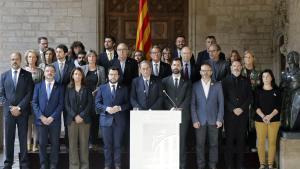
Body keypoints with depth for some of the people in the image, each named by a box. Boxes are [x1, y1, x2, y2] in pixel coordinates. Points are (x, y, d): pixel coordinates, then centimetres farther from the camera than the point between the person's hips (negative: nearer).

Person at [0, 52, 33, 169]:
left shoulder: (27, 75, 3)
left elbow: (29, 93, -3)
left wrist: (19, 107, -11)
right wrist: (10, 107, -6)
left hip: (23, 111, -1)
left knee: (23, 138, 3)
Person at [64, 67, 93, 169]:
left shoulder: (86, 89, 9)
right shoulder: (68, 89, 10)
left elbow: (89, 104, 1)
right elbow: (66, 104, 3)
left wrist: (82, 116, -11)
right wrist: (74, 116, -10)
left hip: (84, 119, 0)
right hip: (72, 119, 0)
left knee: (84, 143, -1)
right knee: (72, 143, -1)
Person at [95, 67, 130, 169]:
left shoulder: (124, 89, 8)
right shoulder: (102, 88, 8)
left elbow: (128, 103, 5)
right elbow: (97, 103, 4)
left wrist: (119, 108, -13)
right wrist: (106, 108, -12)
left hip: (119, 120, 0)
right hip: (106, 119, 0)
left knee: (118, 144, 3)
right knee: (107, 144, 4)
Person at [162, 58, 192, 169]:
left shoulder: (187, 82, 12)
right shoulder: (165, 81, 11)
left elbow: (188, 98, 2)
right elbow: (163, 98, 2)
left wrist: (179, 108, -12)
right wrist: (171, 108, -12)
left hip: (183, 114, 0)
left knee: (182, 140, -1)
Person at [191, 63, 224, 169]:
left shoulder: (217, 85, 6)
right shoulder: (195, 86, 3)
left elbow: (221, 103, 4)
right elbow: (192, 104, 1)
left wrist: (219, 119, -3)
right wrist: (194, 120, -6)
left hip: (213, 120, 1)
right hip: (200, 120, -1)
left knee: (214, 144, 5)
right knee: (200, 144, 2)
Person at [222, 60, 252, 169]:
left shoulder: (246, 81, 11)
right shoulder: (225, 81, 5)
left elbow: (250, 97, 7)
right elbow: (224, 98, 0)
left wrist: (242, 108, -6)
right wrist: (233, 109, -10)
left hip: (243, 114, 2)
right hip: (229, 114, -2)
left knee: (241, 139, 2)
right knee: (229, 139, -2)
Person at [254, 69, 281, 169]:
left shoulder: (276, 91, 5)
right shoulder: (258, 90, 6)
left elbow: (278, 106, 0)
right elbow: (256, 106, 0)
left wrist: (270, 116, -15)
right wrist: (263, 116, -15)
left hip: (274, 120, 0)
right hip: (260, 120, 0)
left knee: (272, 142, -1)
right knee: (260, 142, -2)